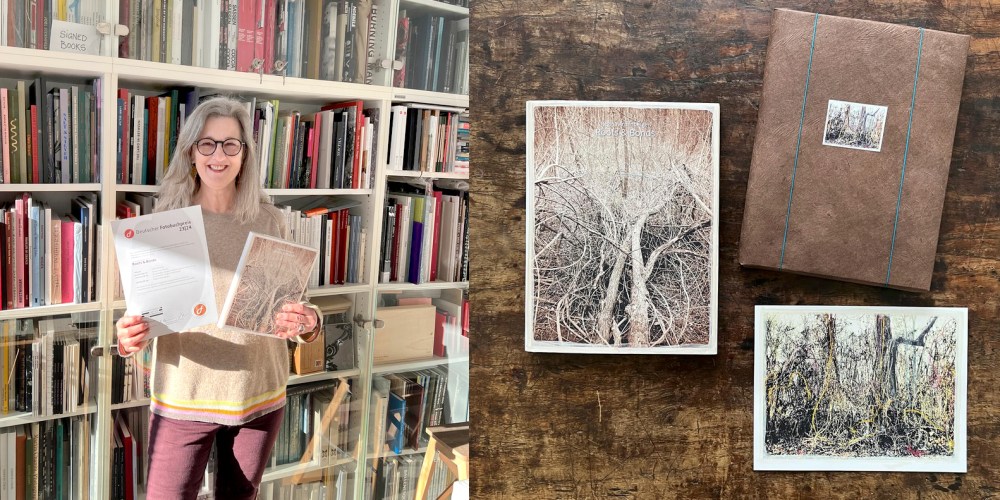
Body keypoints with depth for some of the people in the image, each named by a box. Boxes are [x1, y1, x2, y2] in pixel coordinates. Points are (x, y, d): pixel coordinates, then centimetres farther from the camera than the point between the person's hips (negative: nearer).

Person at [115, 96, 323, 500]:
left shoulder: (269, 222, -1)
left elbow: (293, 306, 3)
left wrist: (307, 323, -19)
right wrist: (128, 337, -22)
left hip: (259, 395, 1)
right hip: (183, 398, -1)